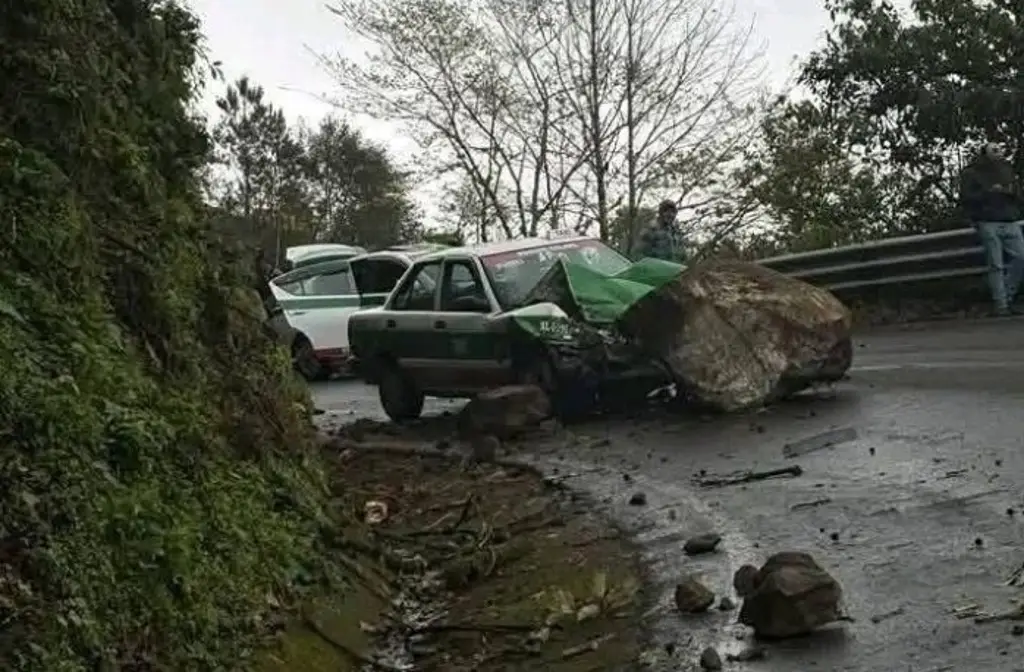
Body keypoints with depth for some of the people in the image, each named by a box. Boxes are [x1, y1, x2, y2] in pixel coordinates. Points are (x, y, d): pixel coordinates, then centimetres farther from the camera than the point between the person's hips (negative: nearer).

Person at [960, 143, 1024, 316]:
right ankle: (1001, 305, -5)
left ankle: (1008, 299, 6)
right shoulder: (971, 174, 6)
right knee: (996, 266, -8)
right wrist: (989, 192, -12)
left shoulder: (1006, 169, 20)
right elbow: (966, 198, -5)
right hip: (989, 224, -4)